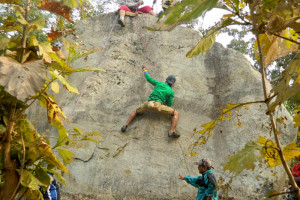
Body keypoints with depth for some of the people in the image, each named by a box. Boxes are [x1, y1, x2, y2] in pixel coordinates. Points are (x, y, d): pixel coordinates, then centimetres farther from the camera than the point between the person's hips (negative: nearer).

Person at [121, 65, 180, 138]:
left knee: (136, 111, 30)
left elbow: (148, 78, 35)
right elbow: (169, 105, 18)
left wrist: (145, 70, 55)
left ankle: (126, 125, 6)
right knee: (176, 113, 5)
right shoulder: (171, 92, 16)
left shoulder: (159, 83, 24)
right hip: (157, 105, -3)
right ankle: (171, 132, -18)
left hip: (148, 103, 4)